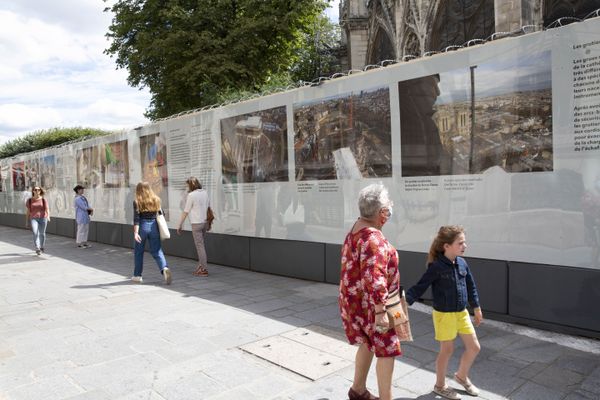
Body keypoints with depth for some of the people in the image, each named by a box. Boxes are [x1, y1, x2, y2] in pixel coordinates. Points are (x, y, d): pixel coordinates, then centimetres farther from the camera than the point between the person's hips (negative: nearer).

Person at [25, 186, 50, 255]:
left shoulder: (43, 200, -1)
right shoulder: (29, 200, 2)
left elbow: (47, 209, -10)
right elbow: (27, 211, 6)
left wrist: (48, 216, -28)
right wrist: (27, 221, 7)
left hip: (43, 218, 0)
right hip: (34, 219, 0)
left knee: (42, 233, 9)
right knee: (35, 233, -16)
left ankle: (41, 247, 29)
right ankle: (37, 249, -17)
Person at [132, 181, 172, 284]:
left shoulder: (137, 202, -5)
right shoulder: (156, 200, 6)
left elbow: (136, 218, -12)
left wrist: (135, 232, -16)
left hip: (142, 227, -3)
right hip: (154, 226, 3)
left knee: (138, 252, 12)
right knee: (157, 251, 5)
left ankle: (137, 275, 20)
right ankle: (164, 268, -20)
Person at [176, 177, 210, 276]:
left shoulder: (191, 195, -14)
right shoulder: (205, 193, 6)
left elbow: (185, 212, -10)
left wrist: (179, 225, -2)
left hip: (196, 223, -7)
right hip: (204, 222, 7)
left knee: (200, 246, -2)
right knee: (200, 244, 17)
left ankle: (204, 270, 2)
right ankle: (200, 266, 21)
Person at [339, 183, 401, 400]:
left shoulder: (357, 228, 5)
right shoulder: (374, 239, -26)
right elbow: (374, 279, -31)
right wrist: (380, 311, -28)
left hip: (355, 301, 10)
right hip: (370, 304, -10)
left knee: (368, 344, 22)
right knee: (387, 350, 3)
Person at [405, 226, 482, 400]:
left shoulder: (462, 263, 0)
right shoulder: (436, 267, -20)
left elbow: (471, 286, 12)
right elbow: (420, 287, -20)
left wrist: (477, 308, 20)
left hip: (462, 313, 7)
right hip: (444, 315, -7)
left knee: (474, 347, 13)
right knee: (447, 350, 6)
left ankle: (461, 376, 39)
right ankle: (440, 385, 28)